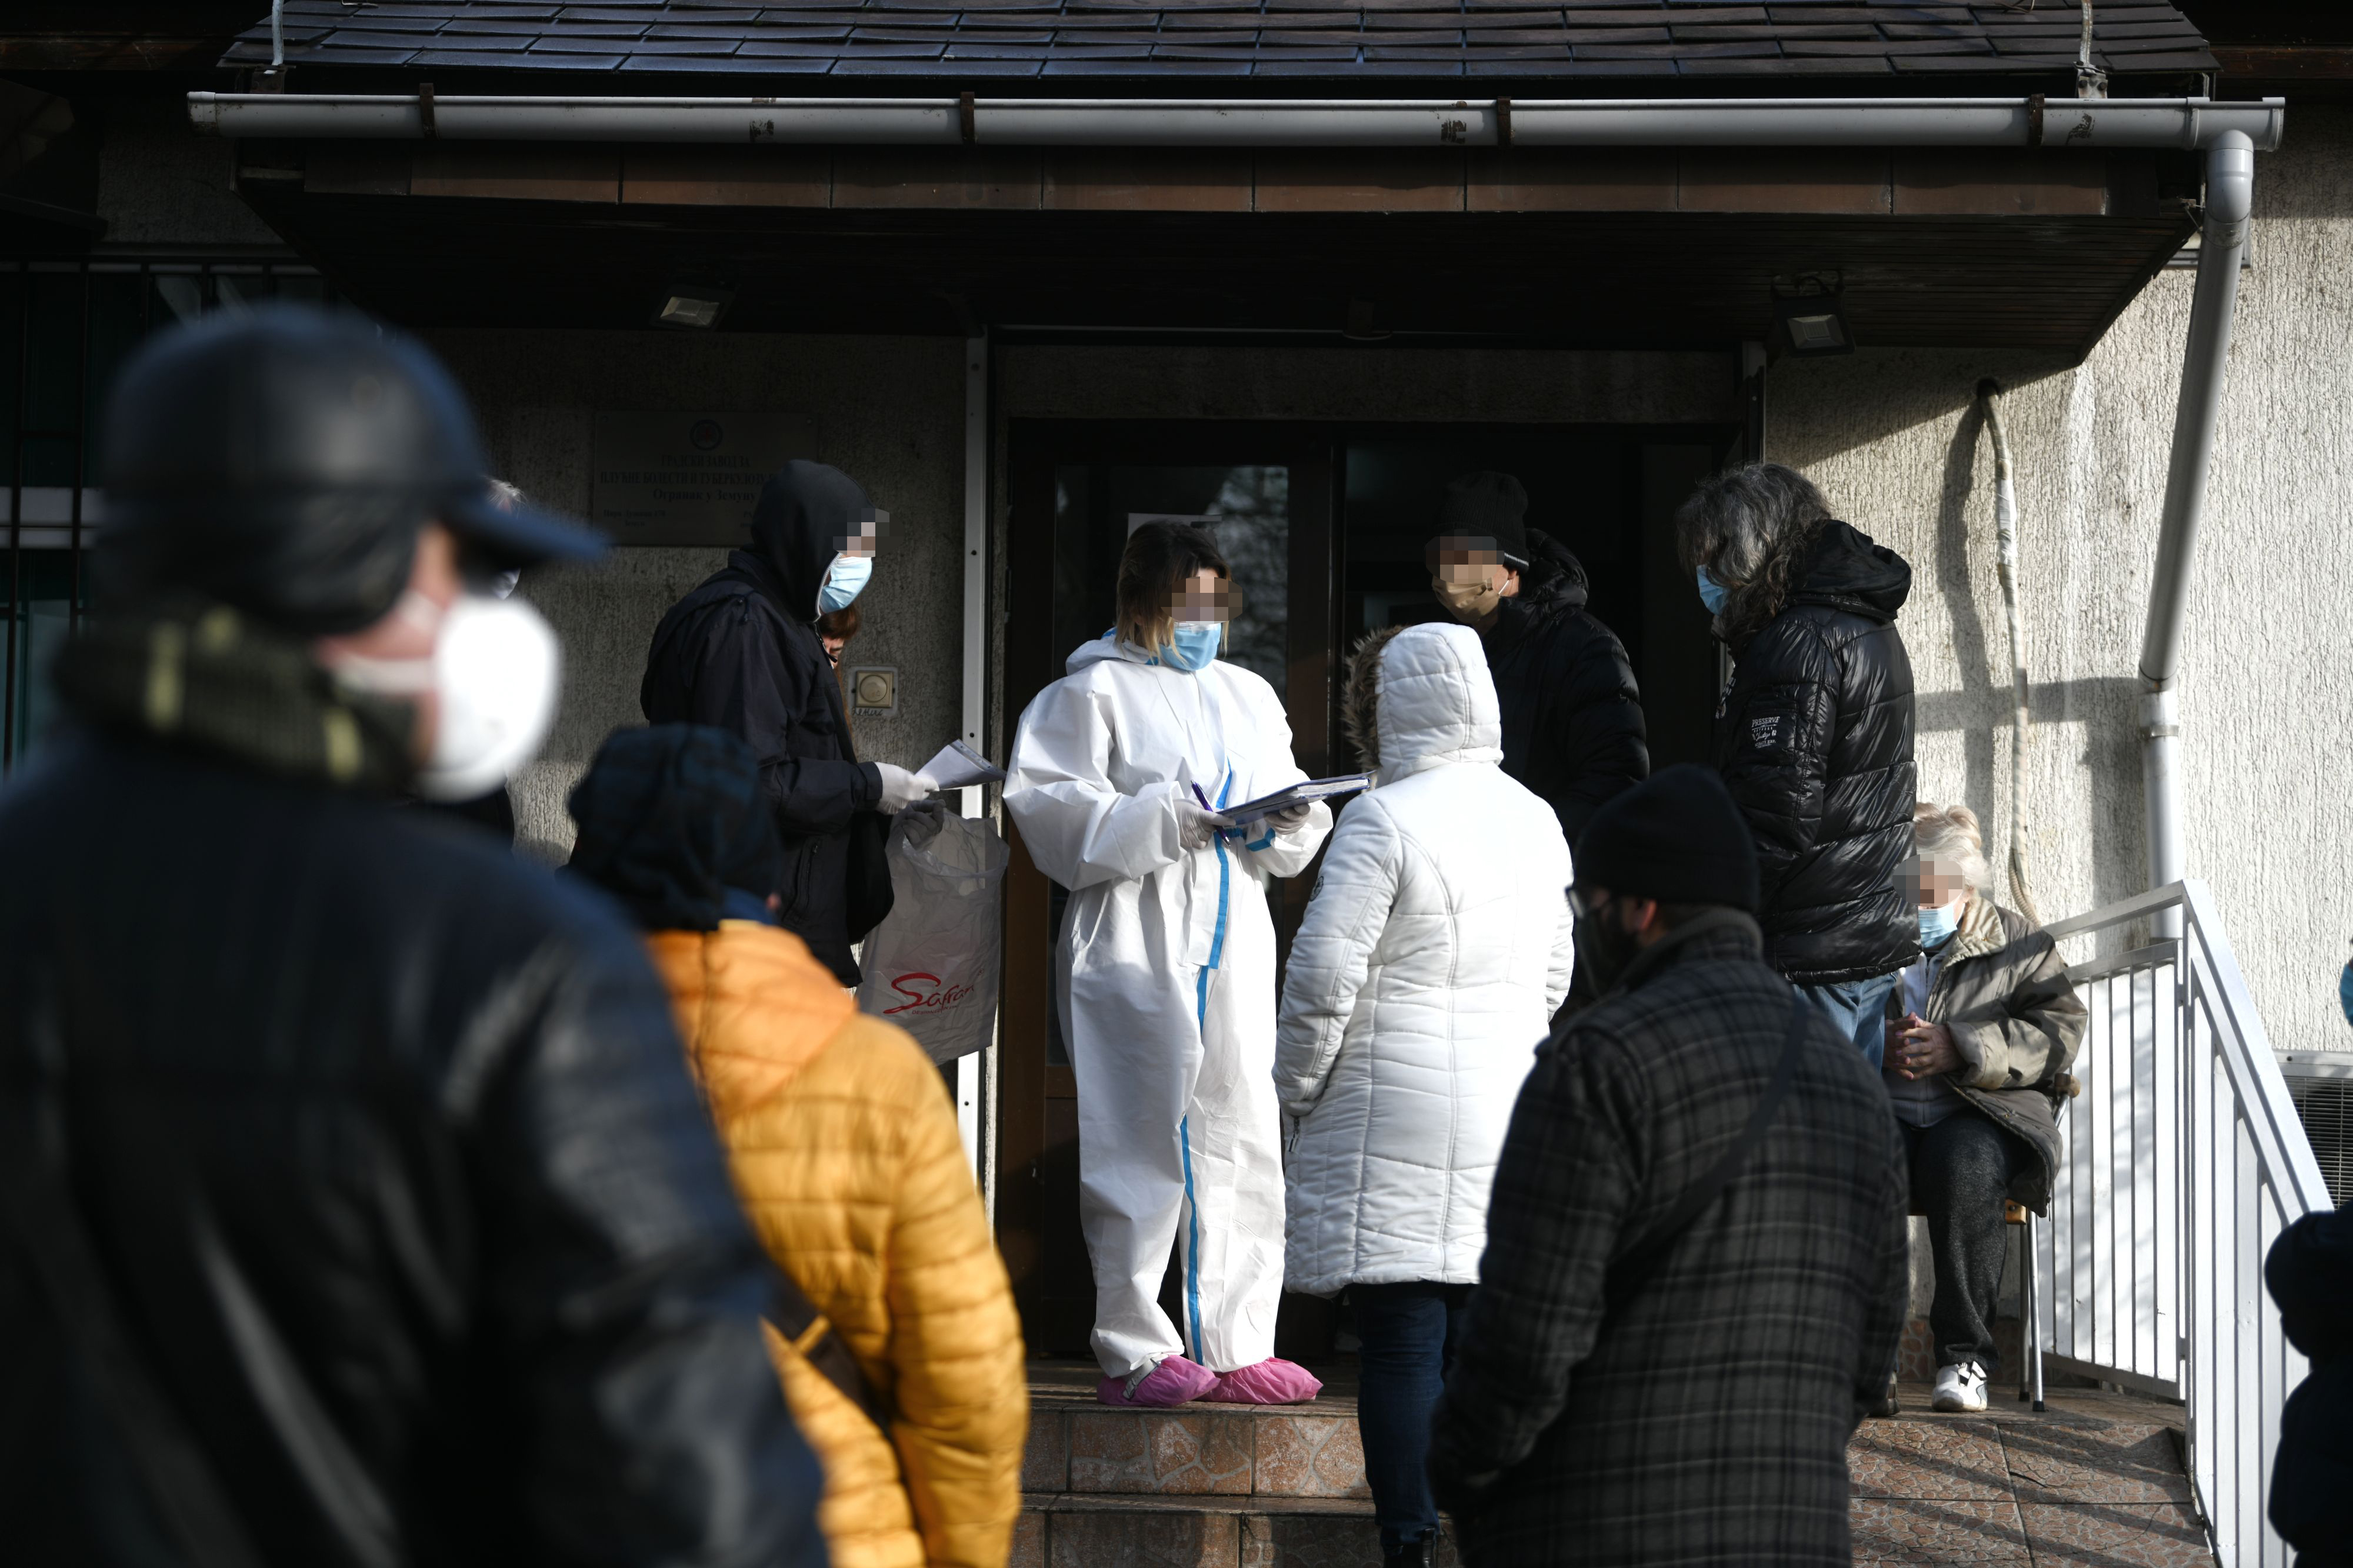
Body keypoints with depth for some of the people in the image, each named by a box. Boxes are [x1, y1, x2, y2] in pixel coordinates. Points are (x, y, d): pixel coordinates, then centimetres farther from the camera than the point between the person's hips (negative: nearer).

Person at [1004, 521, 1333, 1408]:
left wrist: (1281, 825, -5)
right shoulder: (1094, 690, 2)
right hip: (1135, 948, -6)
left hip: (1235, 944, 6)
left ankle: (1236, 1350, 11)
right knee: (1142, 1145, -5)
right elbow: (1051, 806, -10)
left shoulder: (1249, 696, 20)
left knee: (1244, 1146, 4)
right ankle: (1134, 1353, 2)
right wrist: (1166, 818, -18)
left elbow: (1303, 813, 18)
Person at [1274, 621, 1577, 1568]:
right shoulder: (1534, 818, 10)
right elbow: (1556, 975, 18)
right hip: (1506, 1114, 7)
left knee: (1401, 1347, -5)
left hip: (1395, 1112, -6)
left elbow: (1324, 976, -13)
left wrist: (1297, 1090, 0)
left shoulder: (1383, 820, -12)